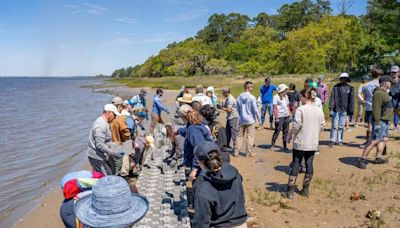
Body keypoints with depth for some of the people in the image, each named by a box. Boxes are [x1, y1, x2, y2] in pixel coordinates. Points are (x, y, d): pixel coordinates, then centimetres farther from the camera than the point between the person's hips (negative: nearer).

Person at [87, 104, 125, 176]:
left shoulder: (103, 122, 13)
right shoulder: (101, 125, -20)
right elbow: (100, 145, -25)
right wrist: (113, 153, -24)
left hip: (99, 156, 10)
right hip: (97, 157, -10)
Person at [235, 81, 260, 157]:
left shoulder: (239, 97, 3)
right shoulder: (252, 97, -13)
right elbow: (255, 109, -12)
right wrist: (258, 118, 0)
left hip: (241, 120, 5)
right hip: (250, 120, -5)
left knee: (240, 135, 12)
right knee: (250, 136, 6)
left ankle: (236, 151, 14)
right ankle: (248, 152, 11)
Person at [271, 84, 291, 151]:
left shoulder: (286, 96, 13)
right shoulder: (276, 97, -8)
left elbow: (288, 106, 18)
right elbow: (275, 108, -11)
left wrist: (289, 115, 13)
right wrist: (276, 118, -15)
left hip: (286, 116, 7)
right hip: (279, 117, -7)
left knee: (286, 131, 8)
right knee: (277, 131, -4)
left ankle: (285, 146, 16)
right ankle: (272, 145, 7)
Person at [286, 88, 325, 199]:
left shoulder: (300, 109, -14)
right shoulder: (319, 110, 3)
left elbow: (296, 125, -17)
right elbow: (322, 126, 8)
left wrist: (290, 134, -1)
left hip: (300, 142, -4)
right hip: (313, 143, 5)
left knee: (295, 165, 4)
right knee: (309, 164, 12)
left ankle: (291, 191, 6)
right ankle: (306, 189, 21)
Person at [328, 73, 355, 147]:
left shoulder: (350, 88, 8)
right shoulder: (336, 87, 1)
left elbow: (351, 100, 10)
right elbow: (332, 98, -1)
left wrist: (351, 111, 8)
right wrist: (331, 108, -8)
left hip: (344, 110, 2)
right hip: (336, 109, -2)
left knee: (341, 126, 8)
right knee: (335, 126, -3)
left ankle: (339, 140, 18)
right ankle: (332, 141, 4)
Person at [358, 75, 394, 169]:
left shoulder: (384, 92, 15)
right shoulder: (378, 93, -18)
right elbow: (376, 109, -24)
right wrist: (377, 123, -26)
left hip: (385, 121, 11)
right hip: (380, 121, -11)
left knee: (384, 139, 14)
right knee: (374, 141, -11)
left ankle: (378, 158, 21)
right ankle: (362, 159, -9)